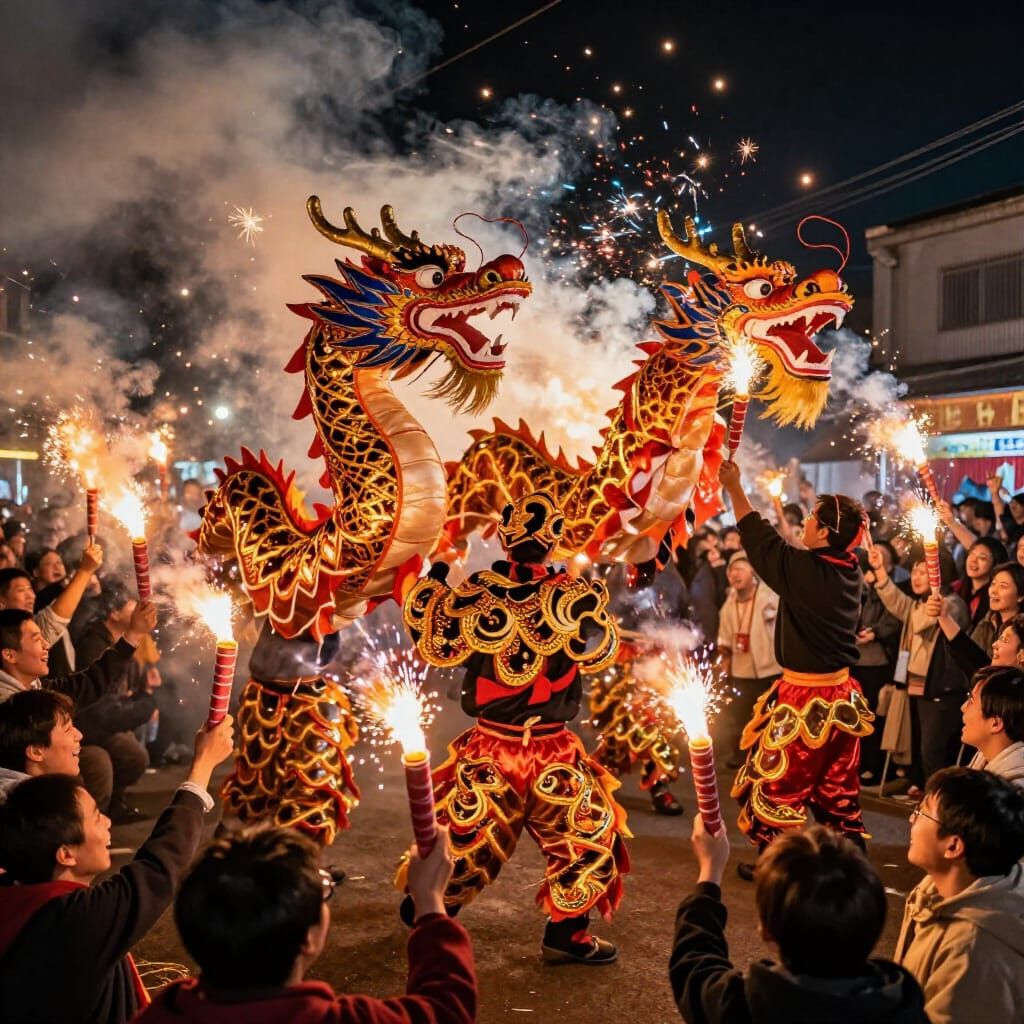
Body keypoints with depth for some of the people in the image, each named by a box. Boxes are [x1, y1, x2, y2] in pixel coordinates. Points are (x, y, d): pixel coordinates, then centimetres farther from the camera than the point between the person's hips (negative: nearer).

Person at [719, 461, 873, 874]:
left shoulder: (805, 569, -20)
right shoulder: (850, 571, -1)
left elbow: (760, 540, -8)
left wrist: (735, 488, 2)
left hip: (805, 698, -7)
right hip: (841, 696, 7)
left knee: (780, 782, 9)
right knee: (838, 785, 15)